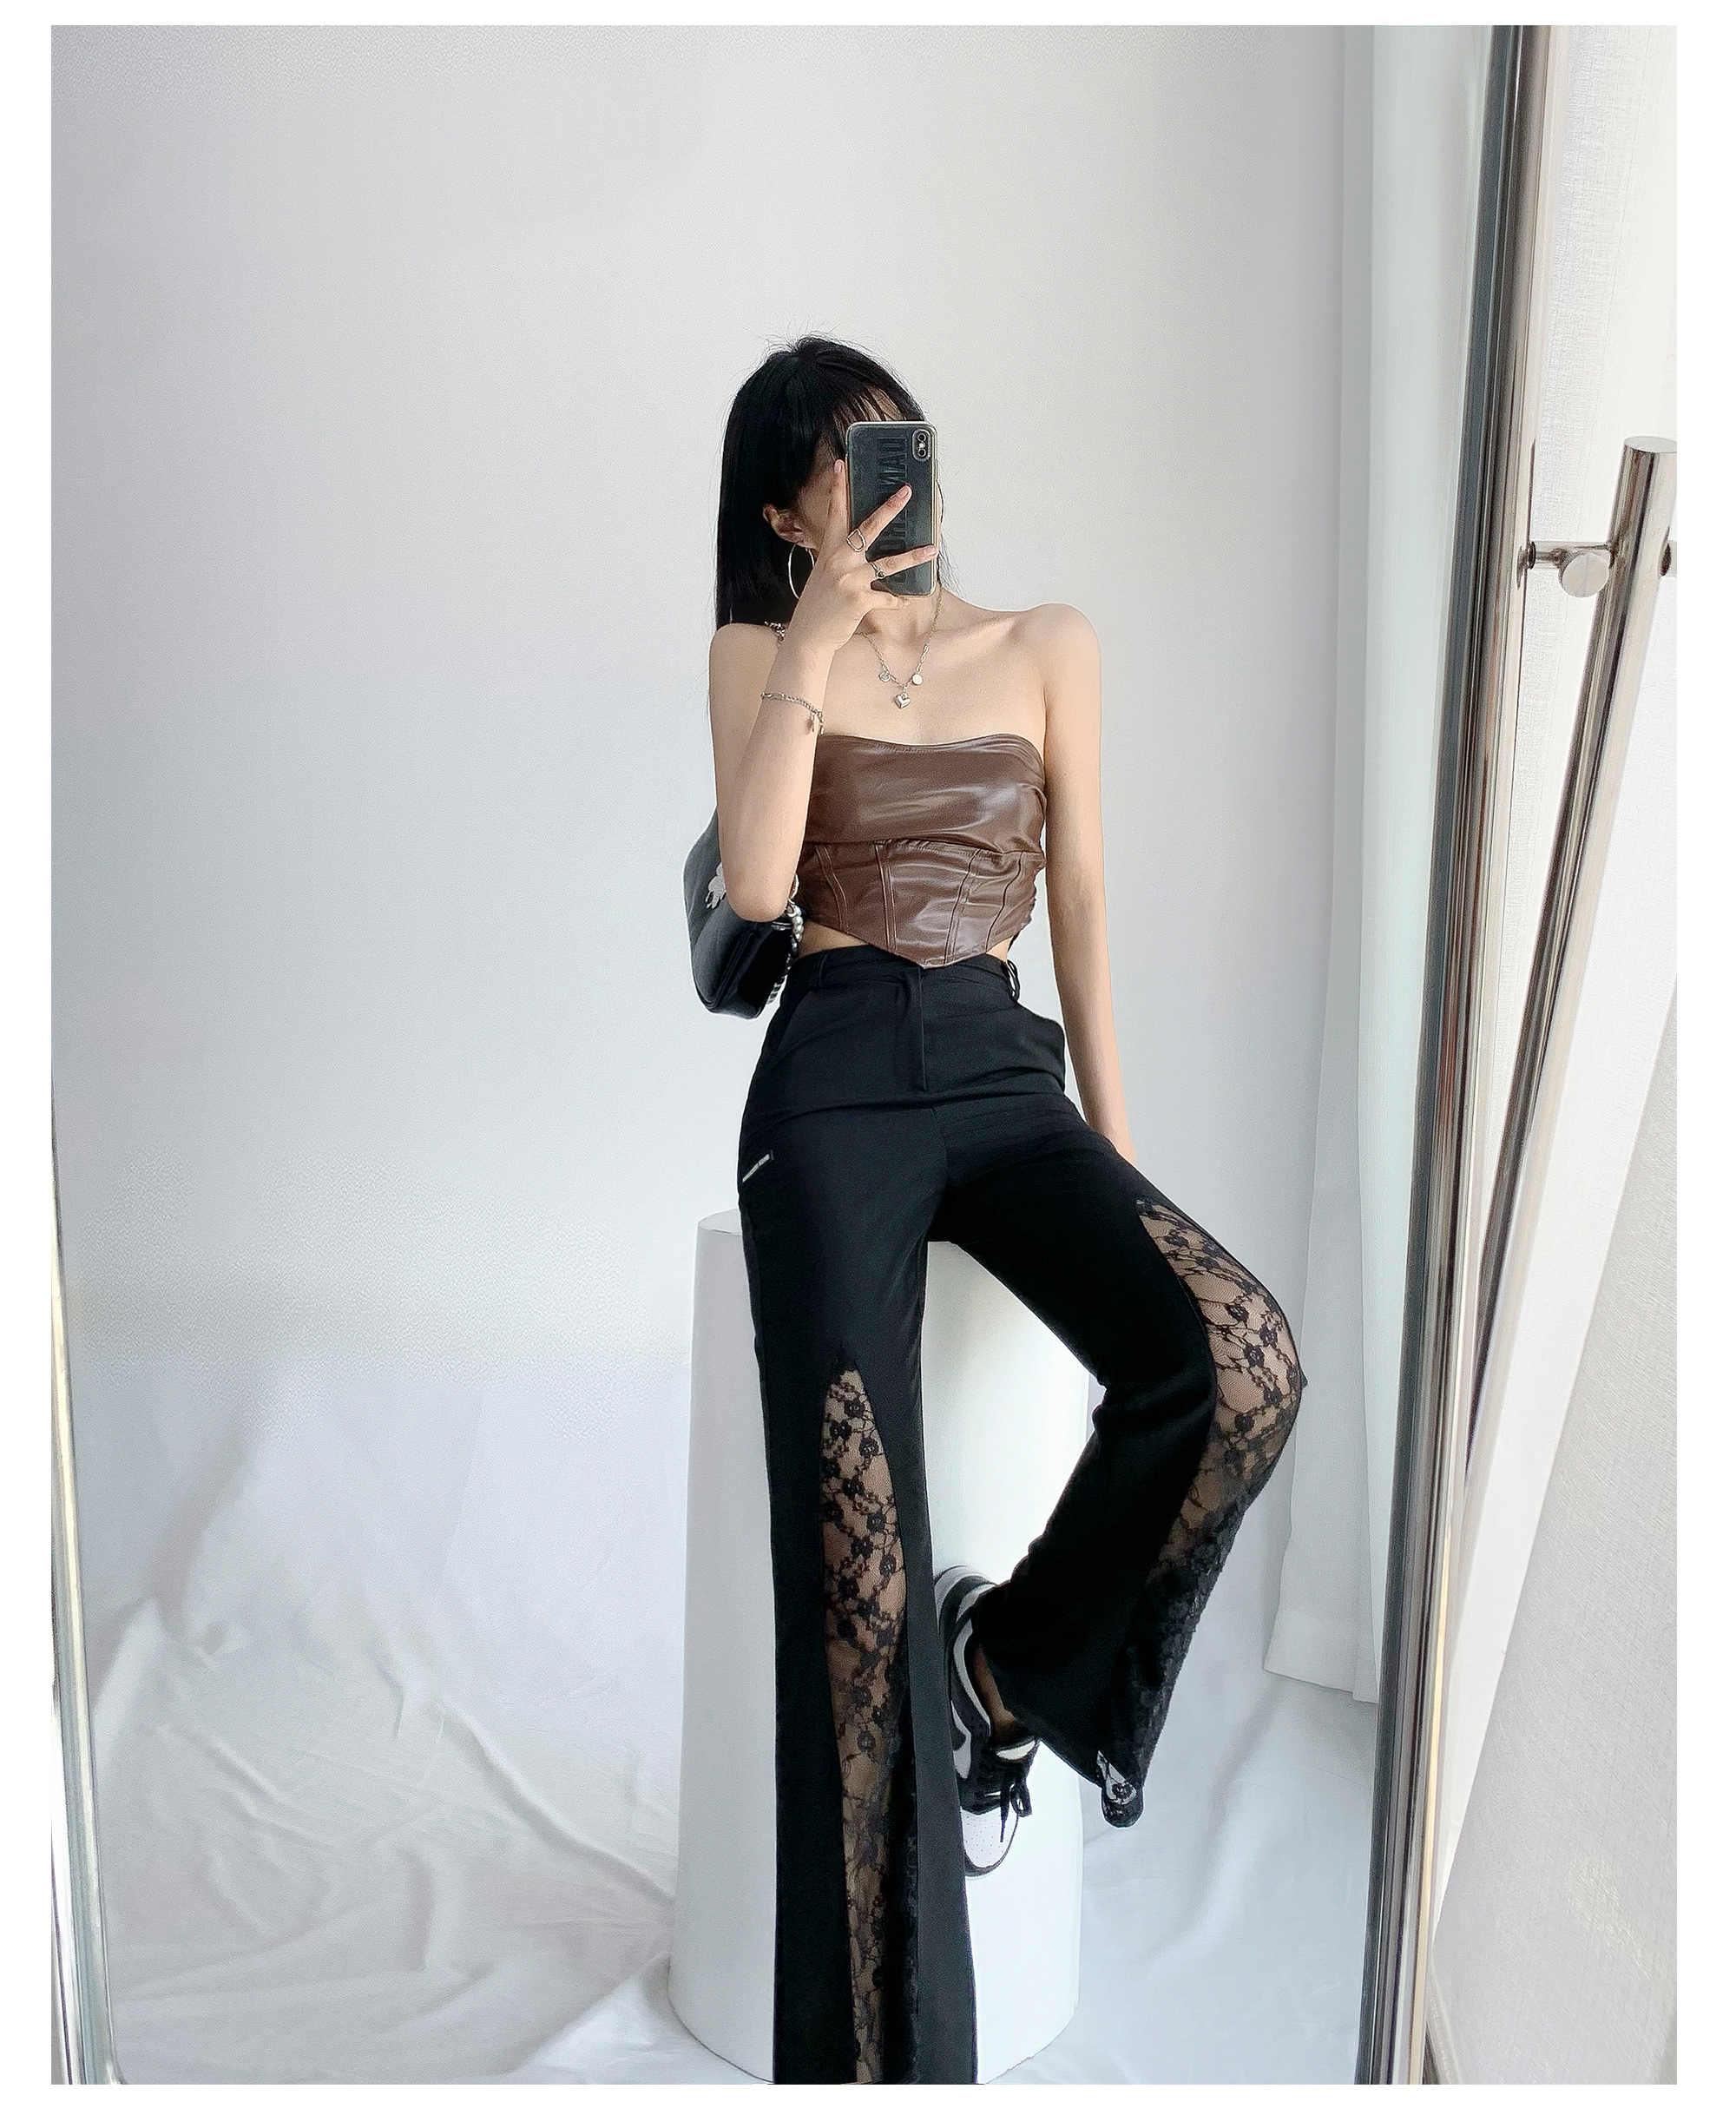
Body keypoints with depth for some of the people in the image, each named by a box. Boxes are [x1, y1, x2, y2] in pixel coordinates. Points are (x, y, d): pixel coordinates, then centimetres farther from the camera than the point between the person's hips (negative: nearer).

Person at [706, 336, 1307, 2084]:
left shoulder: (1049, 646, 13)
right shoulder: (763, 658, 8)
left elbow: (1082, 891, 12)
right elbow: (756, 888, -7)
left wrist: (1113, 1133, 8)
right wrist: (816, 649, -9)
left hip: (1005, 1068, 3)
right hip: (838, 1075, -2)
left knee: (1242, 1360, -26)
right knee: (857, 1543, -19)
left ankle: (1010, 1667, 0)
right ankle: (880, 2047, -11)